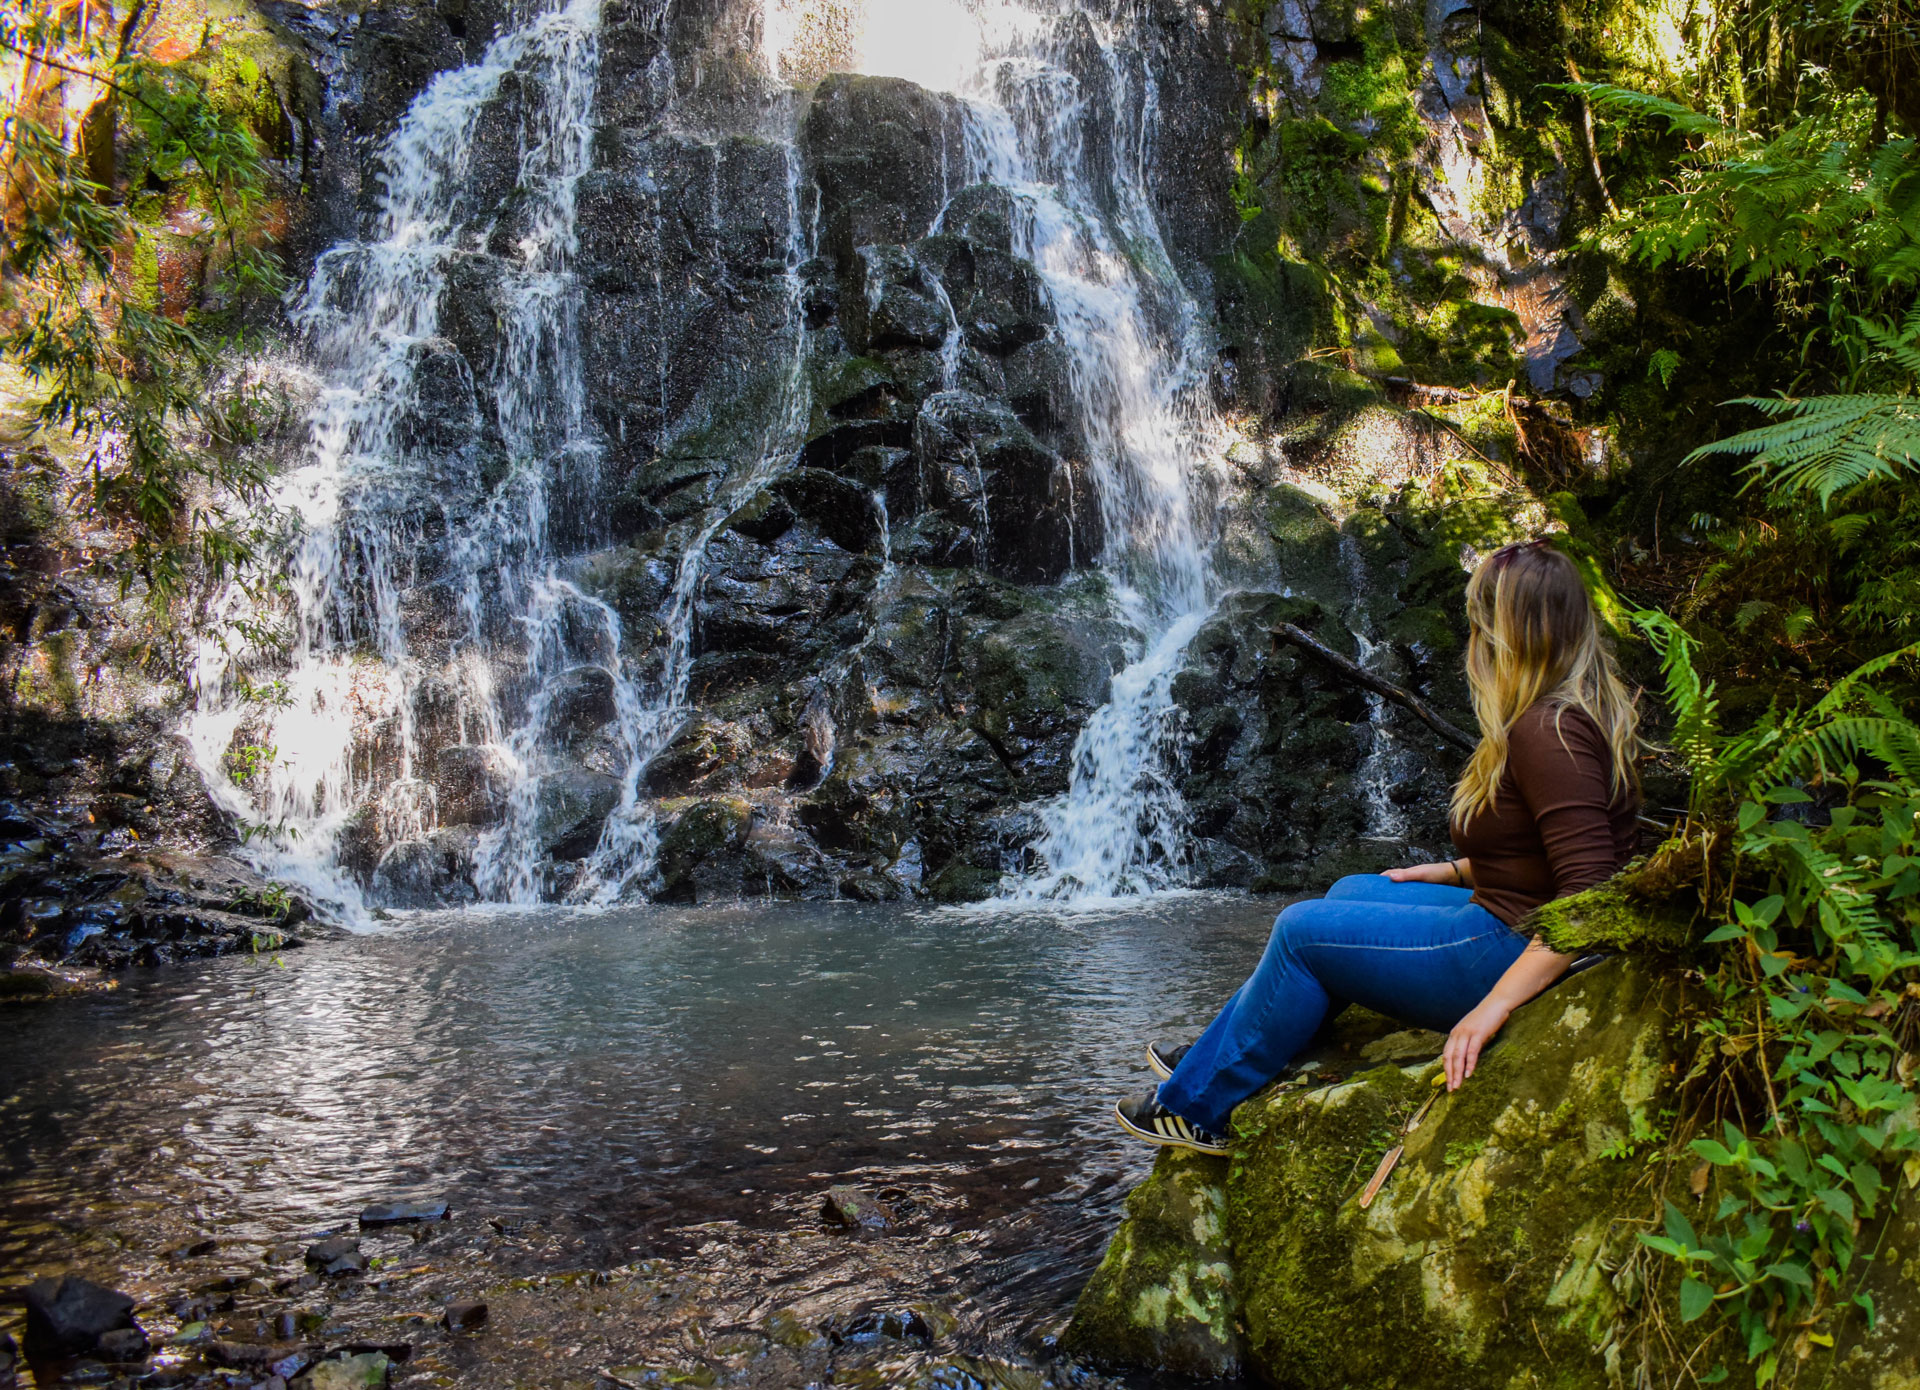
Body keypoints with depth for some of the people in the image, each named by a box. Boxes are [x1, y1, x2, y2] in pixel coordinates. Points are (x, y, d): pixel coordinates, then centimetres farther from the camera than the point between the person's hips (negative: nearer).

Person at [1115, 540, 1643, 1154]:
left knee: (1303, 931, -6)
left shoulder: (1549, 732, -25)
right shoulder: (1576, 712, 7)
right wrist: (1454, 871, 18)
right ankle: (1217, 1055, 24)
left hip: (1517, 953, -10)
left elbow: (1590, 894, -31)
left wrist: (1494, 1004, -32)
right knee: (1350, 891, 18)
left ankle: (1196, 1106, 10)